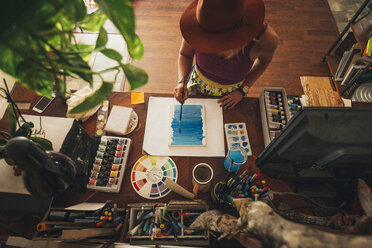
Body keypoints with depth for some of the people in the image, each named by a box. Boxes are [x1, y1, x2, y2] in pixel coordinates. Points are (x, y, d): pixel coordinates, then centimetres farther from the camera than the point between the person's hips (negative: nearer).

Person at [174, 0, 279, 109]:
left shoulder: (268, 38, -35)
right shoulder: (199, 25, -35)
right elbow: (185, 54, -13)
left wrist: (242, 90, -13)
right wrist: (182, 82, -29)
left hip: (231, 92, 0)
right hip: (198, 85, 1)